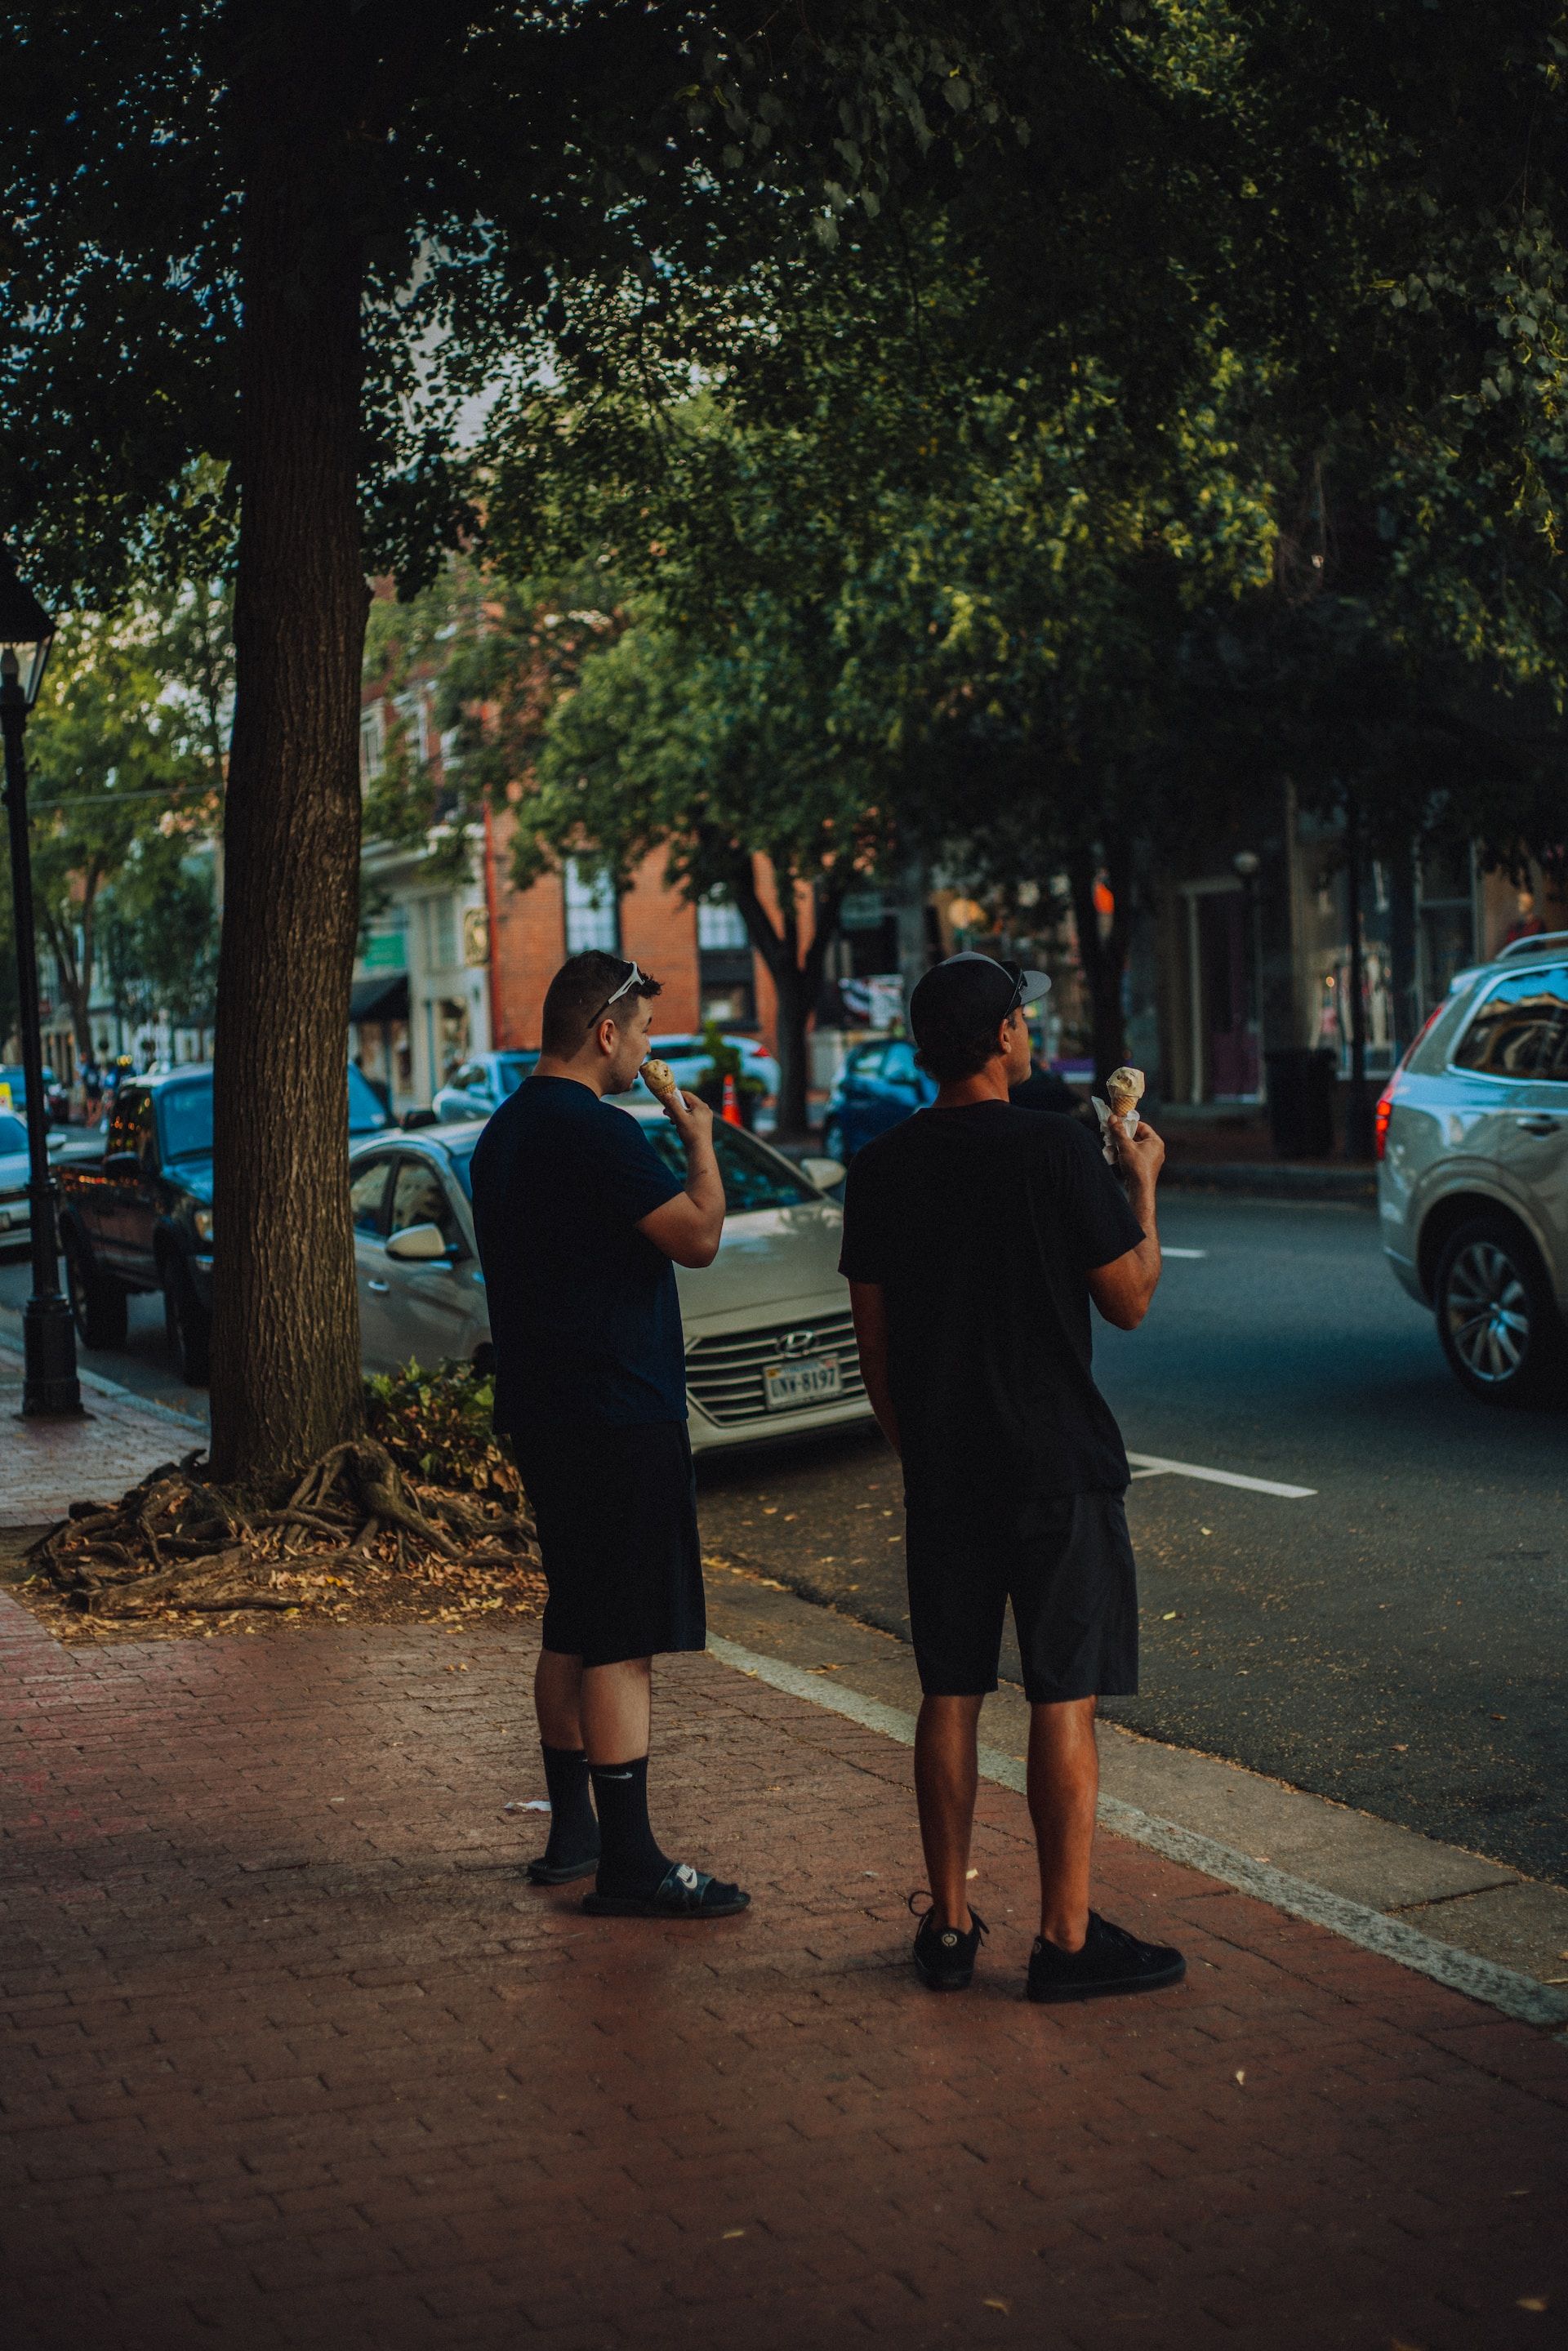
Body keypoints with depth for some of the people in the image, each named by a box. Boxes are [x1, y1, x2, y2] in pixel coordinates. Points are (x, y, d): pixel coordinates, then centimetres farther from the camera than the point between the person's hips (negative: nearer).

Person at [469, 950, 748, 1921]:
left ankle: (573, 1832, 26)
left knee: (575, 1631, 18)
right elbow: (699, 1236, -17)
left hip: (548, 1418, 10)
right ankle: (630, 1865, -3)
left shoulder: (507, 1129, 14)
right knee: (623, 1645, -7)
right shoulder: (596, 1132, -18)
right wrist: (701, 1141, -3)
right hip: (619, 1418, -10)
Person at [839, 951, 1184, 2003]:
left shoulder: (881, 1168, 4)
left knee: (950, 1696, 11)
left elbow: (873, 1339, 8)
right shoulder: (1056, 1149, -12)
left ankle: (950, 1923, 17)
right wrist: (1144, 1187, 8)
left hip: (942, 1473, 5)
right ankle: (1068, 1939, 4)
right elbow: (1131, 1299, -6)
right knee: (1063, 1700, 0)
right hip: (1057, 1465, -5)